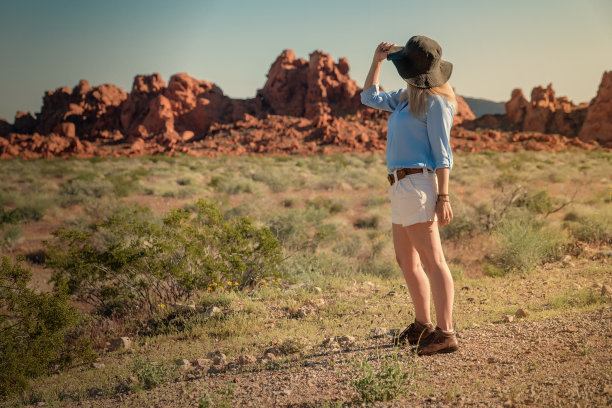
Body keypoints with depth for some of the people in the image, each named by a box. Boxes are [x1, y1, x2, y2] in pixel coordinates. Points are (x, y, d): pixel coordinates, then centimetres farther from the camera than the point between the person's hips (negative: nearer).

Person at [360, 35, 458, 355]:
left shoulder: (436, 101, -8)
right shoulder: (406, 97, 18)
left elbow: (442, 152, -12)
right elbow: (370, 98, 29)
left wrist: (443, 197, -16)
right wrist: (377, 61, 17)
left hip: (417, 184, -10)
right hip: (402, 186, 10)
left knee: (432, 260, -12)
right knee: (406, 261, 15)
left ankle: (446, 333, -13)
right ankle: (423, 326, 26)